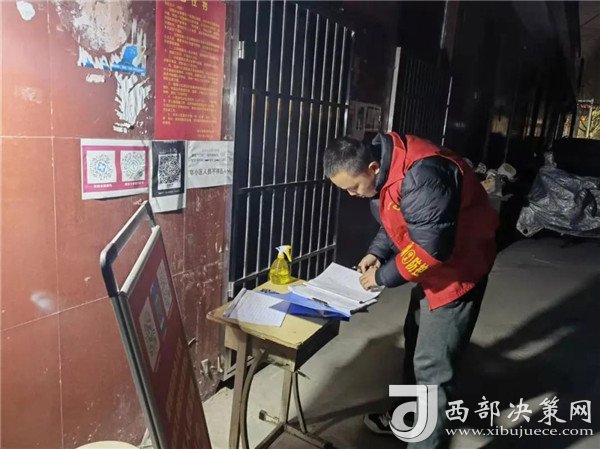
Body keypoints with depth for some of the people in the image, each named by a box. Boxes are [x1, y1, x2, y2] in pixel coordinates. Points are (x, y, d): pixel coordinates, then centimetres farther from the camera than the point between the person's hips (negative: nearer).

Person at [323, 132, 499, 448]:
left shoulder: (420, 176, -34)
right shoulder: (384, 169, -3)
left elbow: (431, 247, -32)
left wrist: (383, 276, -20)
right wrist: (376, 253, -4)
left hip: (458, 263, -10)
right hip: (432, 261, 10)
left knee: (432, 362, -6)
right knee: (415, 340, 22)